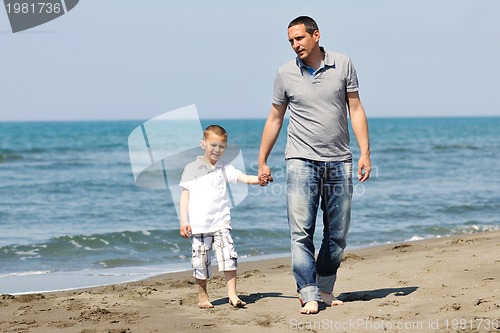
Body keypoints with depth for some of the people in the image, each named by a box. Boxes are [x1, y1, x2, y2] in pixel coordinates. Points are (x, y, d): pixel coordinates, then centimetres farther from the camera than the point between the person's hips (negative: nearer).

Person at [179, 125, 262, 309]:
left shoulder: (224, 168, 8)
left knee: (228, 256, -11)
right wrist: (183, 221, -3)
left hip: (221, 222, 1)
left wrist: (260, 179, -26)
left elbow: (244, 177, -5)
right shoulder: (192, 169, 5)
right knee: (200, 261, 3)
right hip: (198, 225, -1)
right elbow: (185, 195, 4)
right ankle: (202, 296, 18)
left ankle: (232, 294, -7)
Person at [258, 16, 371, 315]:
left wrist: (365, 152, -3)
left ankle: (325, 289, 20)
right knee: (301, 231, -9)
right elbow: (275, 118, 11)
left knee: (338, 233, 7)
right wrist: (262, 162, 11)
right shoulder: (286, 74, 2)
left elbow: (356, 109, 4)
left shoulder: (343, 65, 2)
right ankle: (309, 295, -8)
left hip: (339, 161, 1)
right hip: (302, 161, -1)